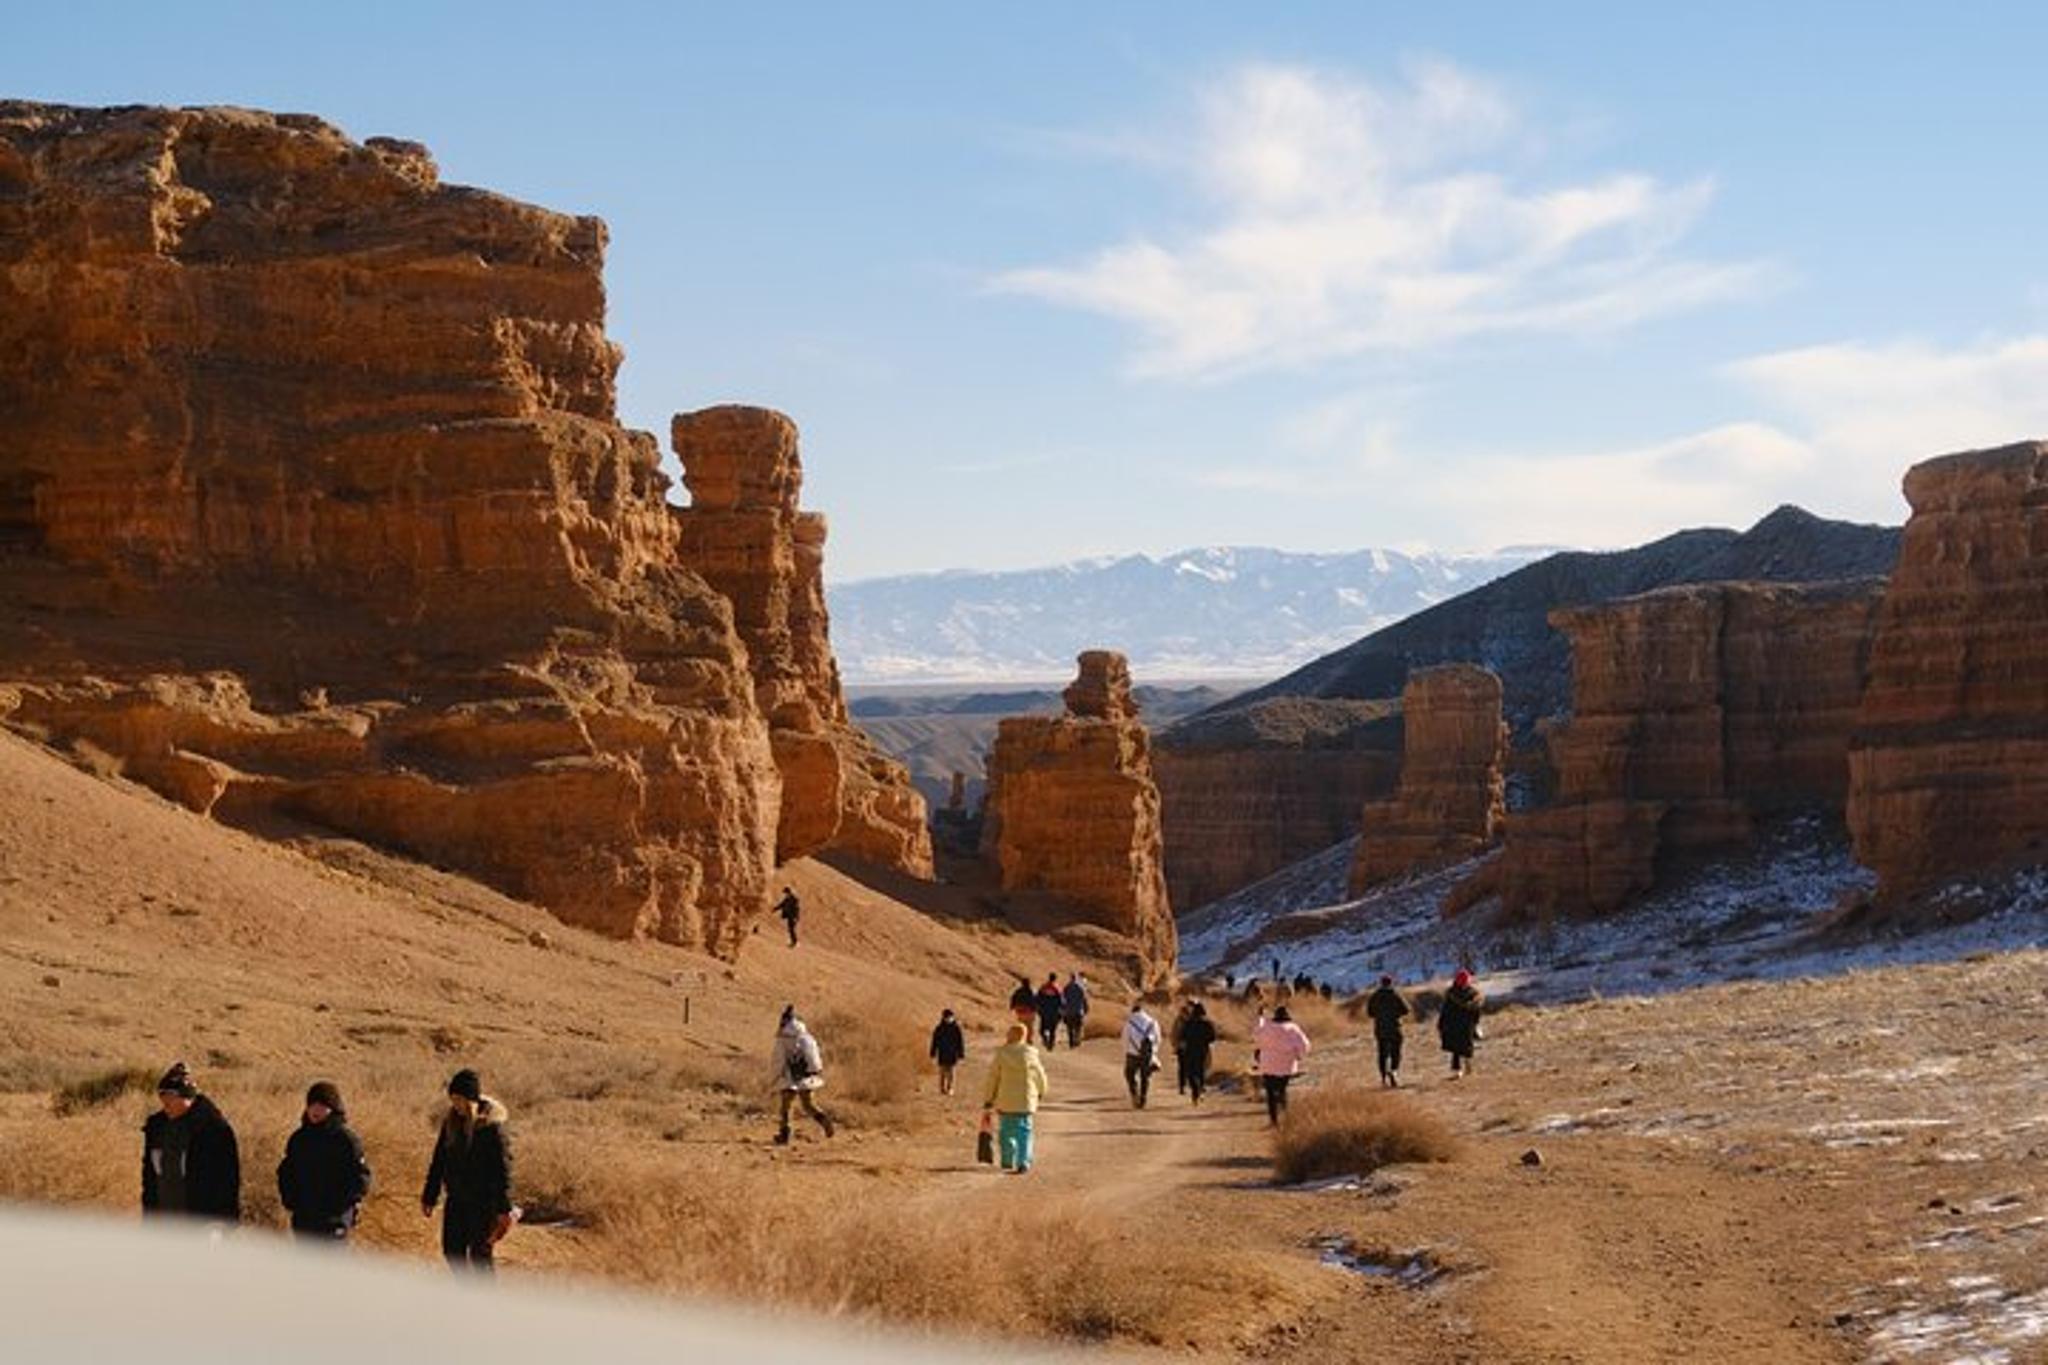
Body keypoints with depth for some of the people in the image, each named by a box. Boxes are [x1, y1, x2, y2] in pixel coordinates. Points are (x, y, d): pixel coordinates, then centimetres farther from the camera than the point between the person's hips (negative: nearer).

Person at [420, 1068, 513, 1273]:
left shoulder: (492, 1126, -15)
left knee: (481, 1255, -3)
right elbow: (439, 1160, 14)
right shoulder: (451, 1121, 4)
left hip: (483, 1202, -7)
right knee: (452, 1251, 11)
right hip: (456, 1200, 7)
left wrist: (504, 1209, -16)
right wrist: (429, 1197, 14)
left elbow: (503, 1167, -14)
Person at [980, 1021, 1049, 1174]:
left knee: (1006, 1131, 14)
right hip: (1026, 1101, 0)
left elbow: (992, 1078, -4)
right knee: (1024, 1131, 6)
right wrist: (1040, 1092, 28)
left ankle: (1008, 1161, 15)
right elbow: (1040, 1076, 7)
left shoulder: (1002, 1054, -7)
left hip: (1005, 1101, 0)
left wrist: (987, 1100, 5)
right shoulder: (1031, 1054, -5)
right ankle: (1023, 1162, -6)